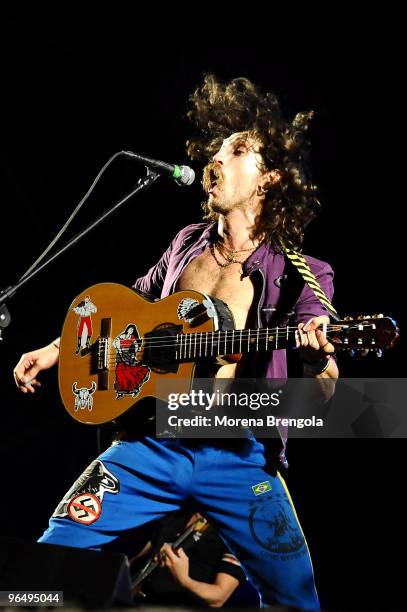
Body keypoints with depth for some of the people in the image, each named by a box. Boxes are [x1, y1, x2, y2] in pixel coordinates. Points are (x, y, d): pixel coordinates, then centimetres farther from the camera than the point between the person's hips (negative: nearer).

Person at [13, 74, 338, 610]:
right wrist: (58, 348, 18)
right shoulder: (187, 245, 11)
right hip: (153, 443, 3)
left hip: (239, 458, -2)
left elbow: (321, 394, -9)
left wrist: (319, 360, -32)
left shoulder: (304, 276, -1)